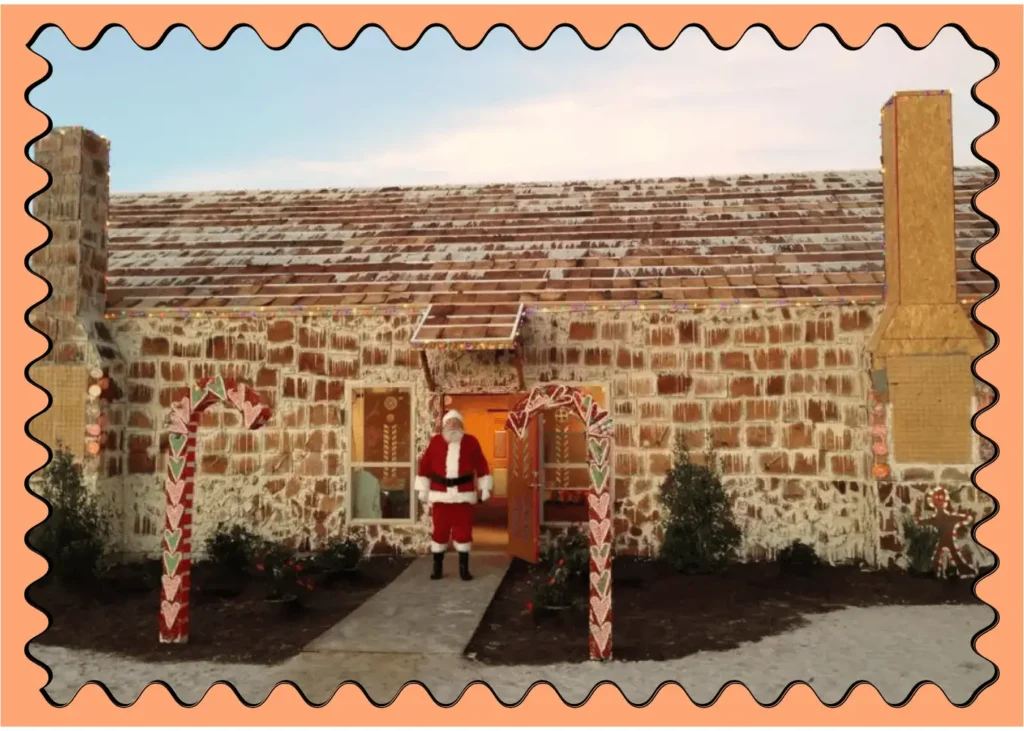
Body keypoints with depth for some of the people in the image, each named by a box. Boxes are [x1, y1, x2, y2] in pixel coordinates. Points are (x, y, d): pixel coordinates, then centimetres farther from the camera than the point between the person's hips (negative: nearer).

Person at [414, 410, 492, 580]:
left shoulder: (471, 442, 2)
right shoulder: (436, 441, 1)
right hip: (440, 495, 0)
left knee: (463, 531, 3)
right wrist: (422, 490, 2)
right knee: (439, 531, 6)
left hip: (463, 495, 0)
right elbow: (425, 466, 3)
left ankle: (464, 569, 12)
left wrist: (485, 489, 3)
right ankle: (437, 568, 18)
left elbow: (481, 466, 5)